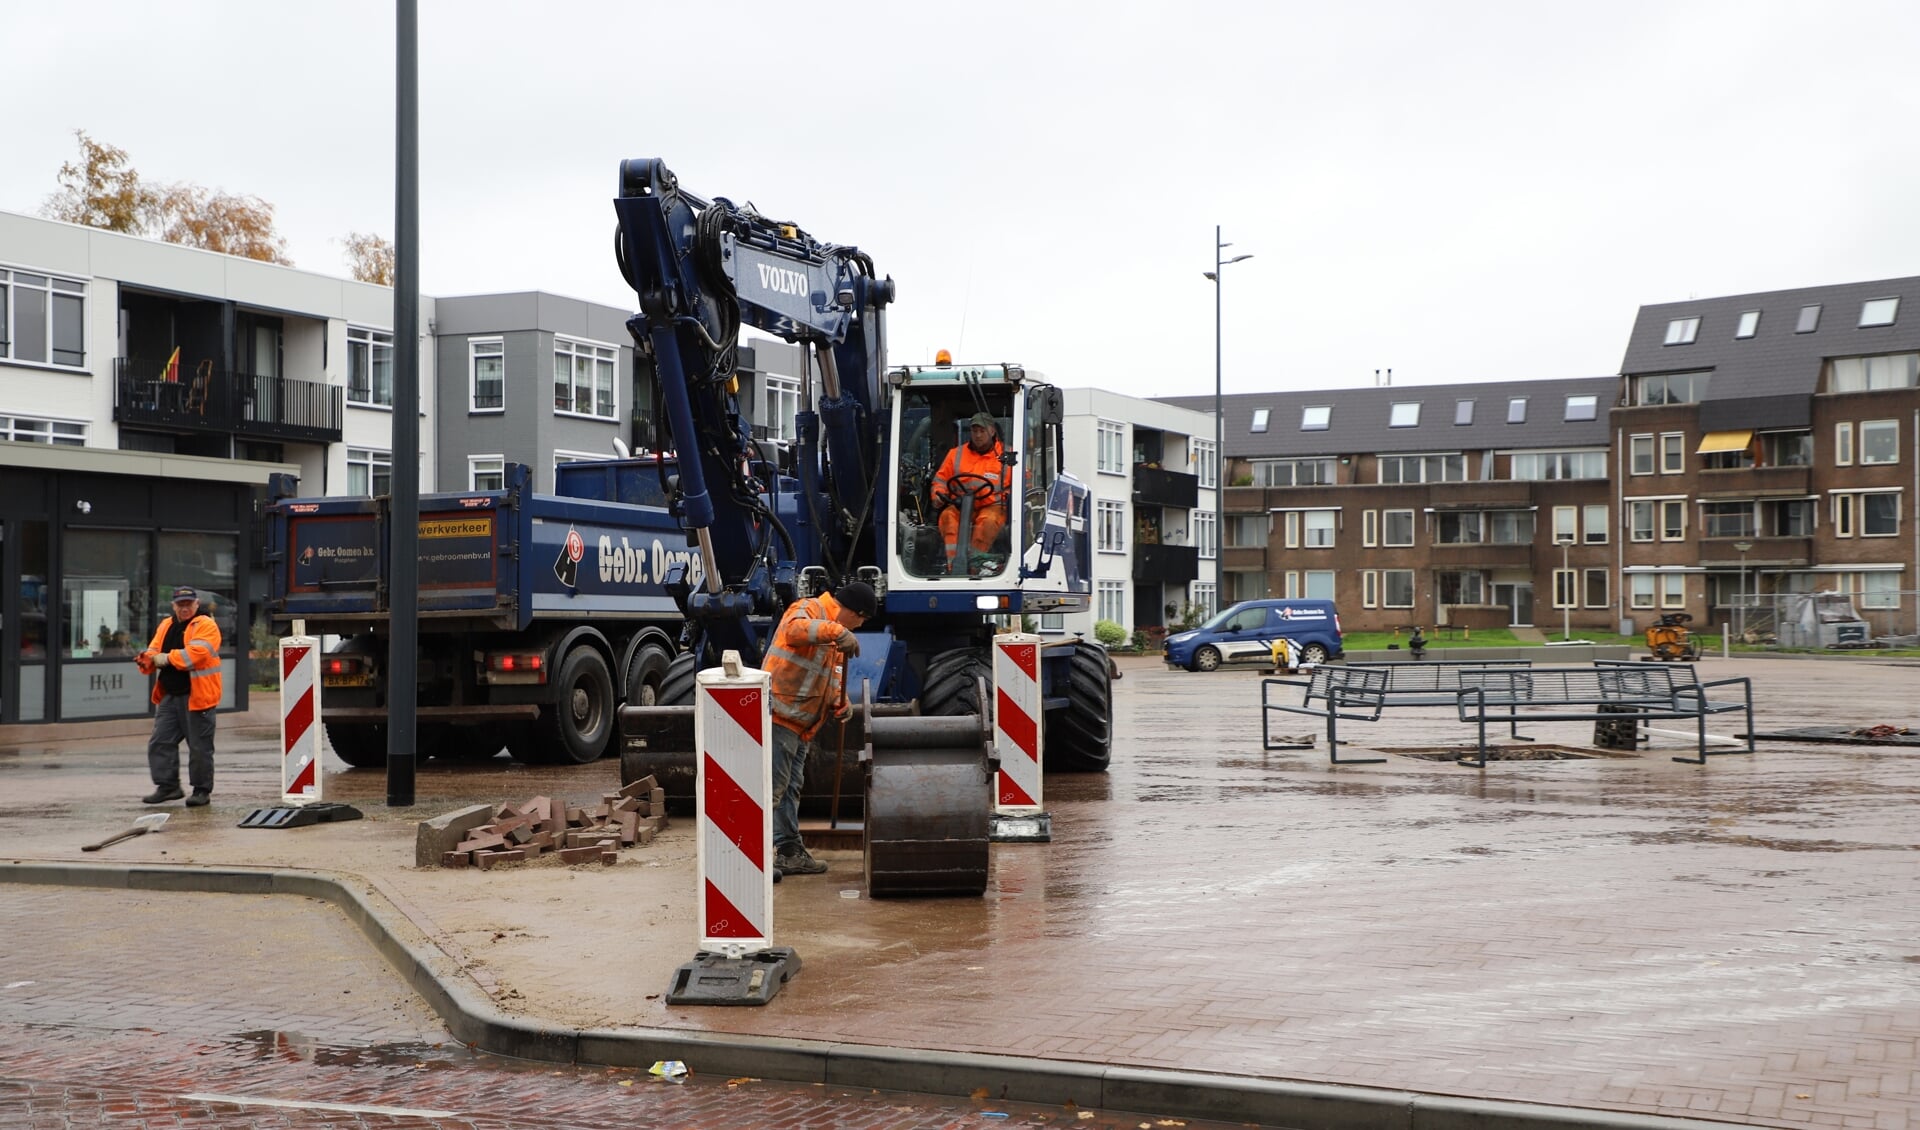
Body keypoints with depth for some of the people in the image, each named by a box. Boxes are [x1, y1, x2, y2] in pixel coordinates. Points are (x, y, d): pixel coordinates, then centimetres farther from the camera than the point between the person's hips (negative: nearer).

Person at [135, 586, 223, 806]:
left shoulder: (206, 626, -7)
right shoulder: (166, 626, 16)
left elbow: (195, 653, -21)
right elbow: (154, 651, 11)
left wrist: (167, 658, -16)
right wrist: (148, 659, -12)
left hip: (197, 695, -7)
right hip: (170, 695, 7)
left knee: (199, 746, -1)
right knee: (160, 742, 6)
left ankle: (202, 790, 9)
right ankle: (168, 786, 14)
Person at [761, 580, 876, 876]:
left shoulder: (833, 635, 22)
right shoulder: (808, 609, -9)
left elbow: (831, 677, 27)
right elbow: (795, 629, -33)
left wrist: (840, 702, 8)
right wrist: (837, 632, -41)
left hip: (801, 724, 10)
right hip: (778, 715, -10)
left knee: (791, 788, 15)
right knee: (773, 785, -12)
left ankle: (789, 851, 23)